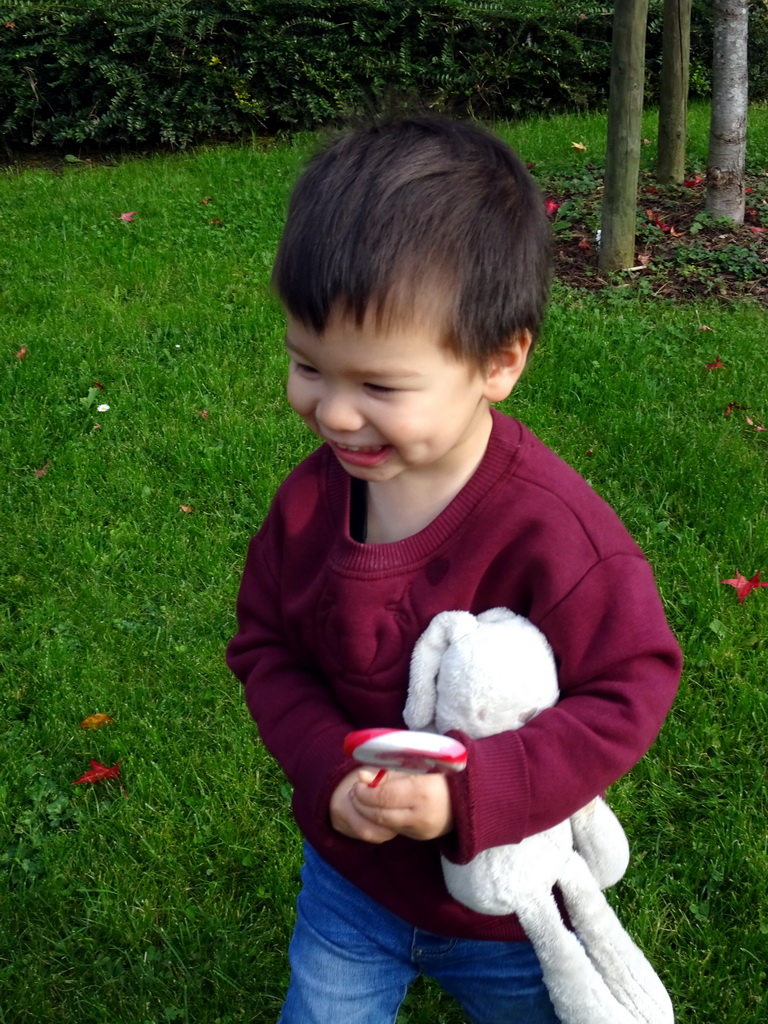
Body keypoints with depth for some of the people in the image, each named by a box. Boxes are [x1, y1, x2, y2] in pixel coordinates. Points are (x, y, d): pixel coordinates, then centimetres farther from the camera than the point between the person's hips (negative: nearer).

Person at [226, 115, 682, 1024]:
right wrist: (330, 770, -21)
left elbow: (629, 688, -23)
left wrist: (473, 793, -34)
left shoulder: (554, 533, -31)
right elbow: (264, 645, -4)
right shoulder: (313, 497, -16)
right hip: (349, 875, 3)